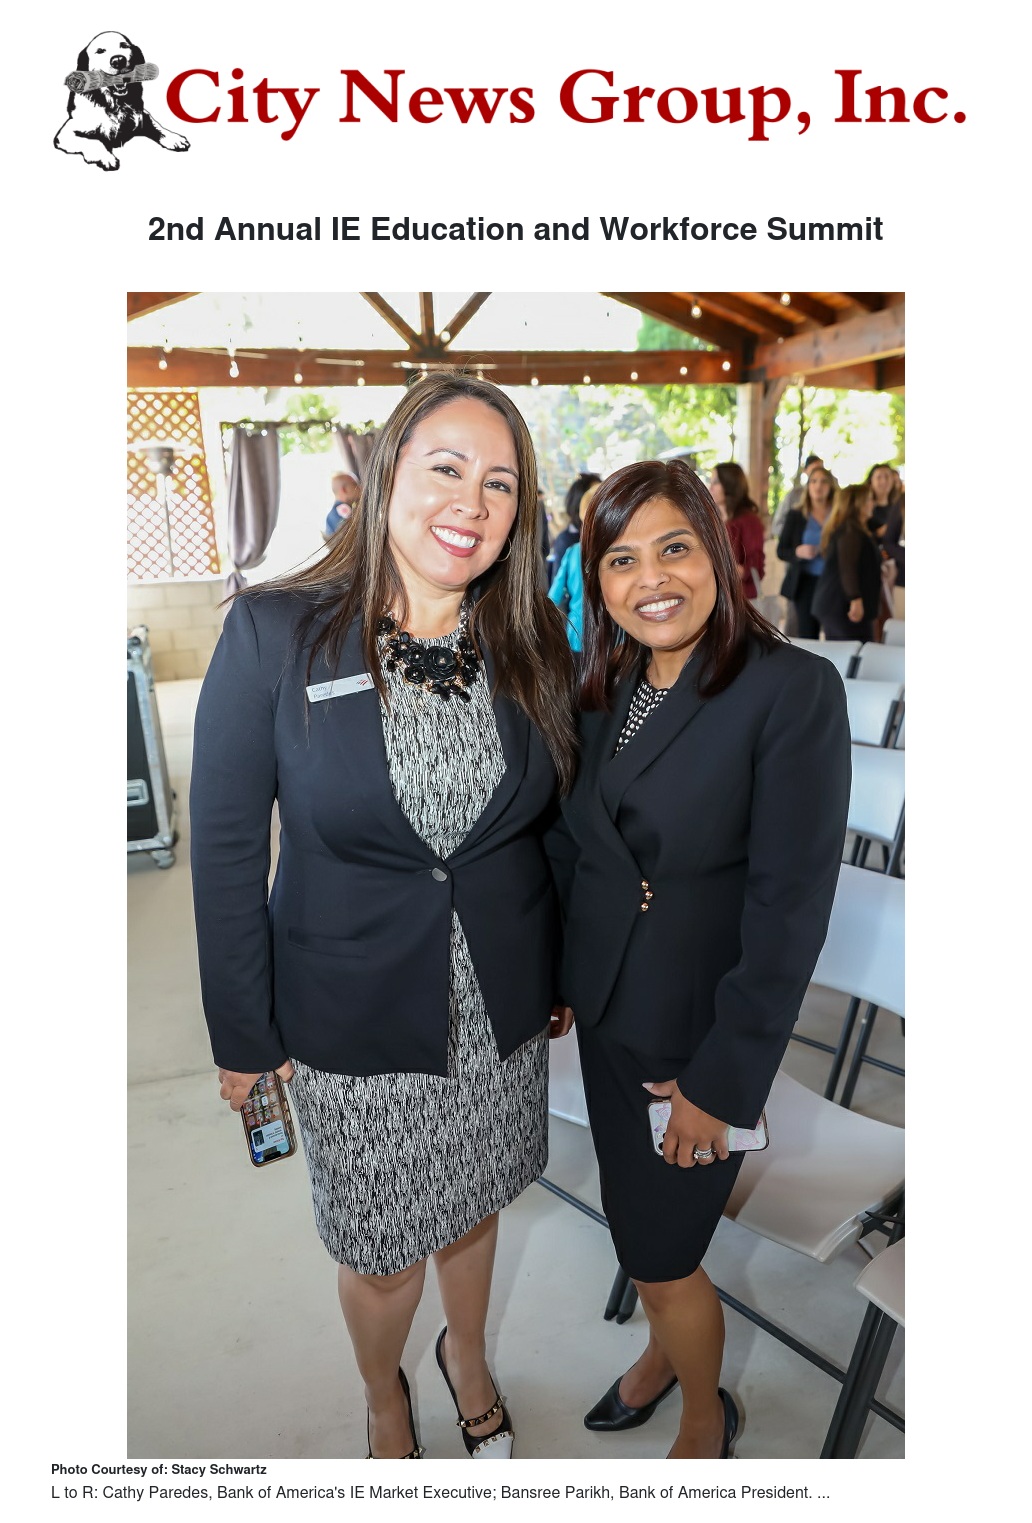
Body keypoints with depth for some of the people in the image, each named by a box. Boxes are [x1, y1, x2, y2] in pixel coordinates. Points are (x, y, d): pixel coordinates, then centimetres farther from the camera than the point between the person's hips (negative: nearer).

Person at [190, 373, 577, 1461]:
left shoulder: (533, 646, -6)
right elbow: (226, 849, -10)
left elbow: (554, 822, 4)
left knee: (471, 1208, 26)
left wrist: (563, 978, 9)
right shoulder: (272, 634, -16)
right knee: (383, 1255, 19)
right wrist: (244, 1036, -6)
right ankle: (383, 1399, 55)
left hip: (502, 1012, 3)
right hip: (355, 1020, -2)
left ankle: (467, 1356, 60)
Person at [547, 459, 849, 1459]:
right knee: (633, 1217, 23)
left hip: (704, 1026, -5)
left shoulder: (794, 689, -20)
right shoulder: (603, 690, -1)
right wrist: (552, 976, 9)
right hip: (605, 1007, 6)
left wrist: (723, 1079, -17)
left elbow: (791, 902, -20)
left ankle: (706, 1421, 42)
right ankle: (662, 1350, 55)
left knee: (663, 1247, 10)